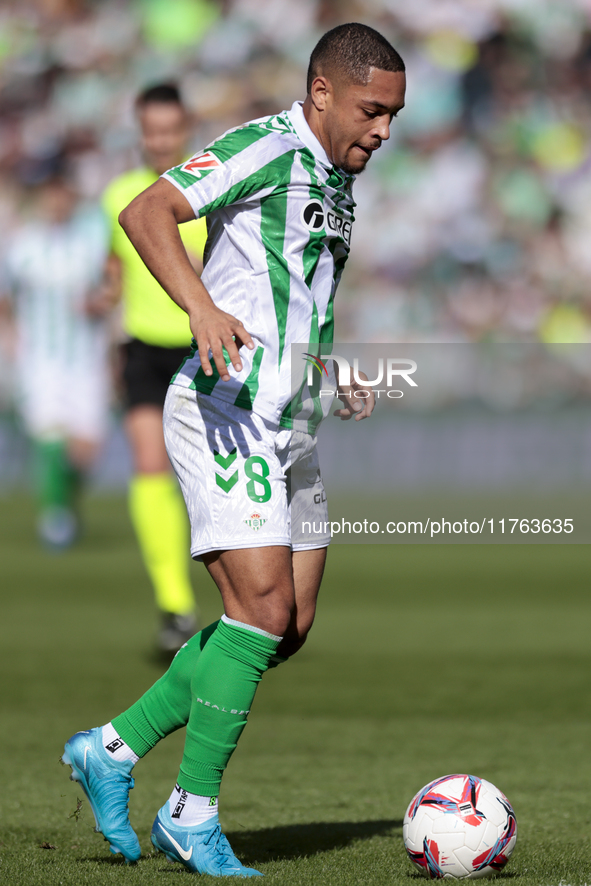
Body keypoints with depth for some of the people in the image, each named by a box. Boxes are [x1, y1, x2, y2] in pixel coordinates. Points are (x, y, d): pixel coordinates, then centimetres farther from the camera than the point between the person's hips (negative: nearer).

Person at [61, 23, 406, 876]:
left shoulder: (339, 182, 18)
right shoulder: (266, 148, -10)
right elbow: (146, 212, -21)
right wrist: (203, 308, -35)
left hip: (287, 423, 9)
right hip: (227, 411, -9)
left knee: (290, 624, 7)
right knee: (262, 609, -14)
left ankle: (113, 749, 16)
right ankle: (193, 815, -4)